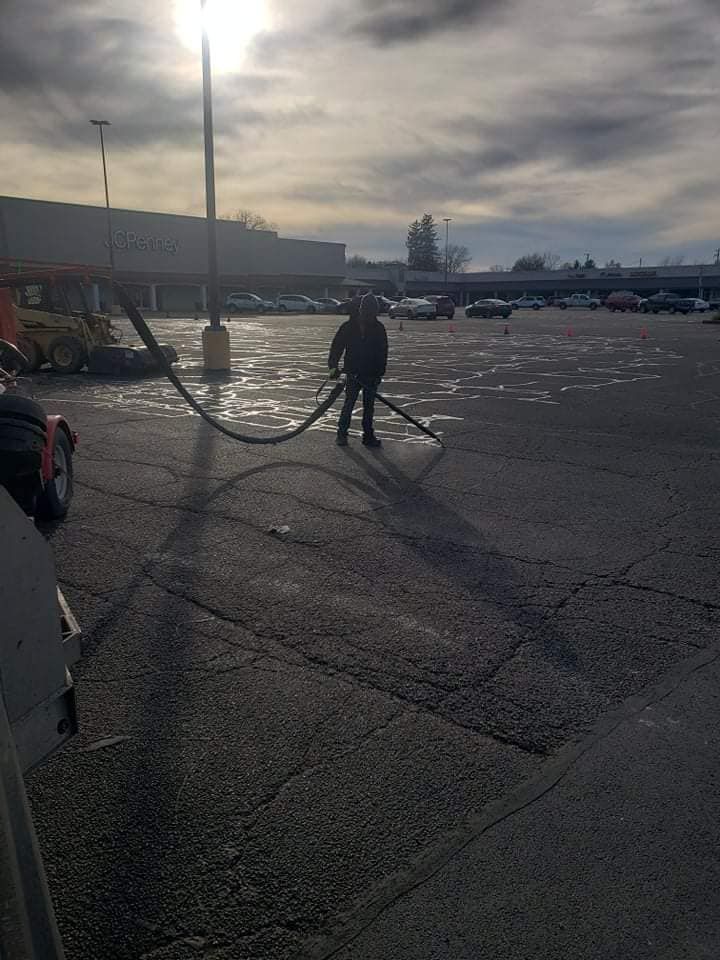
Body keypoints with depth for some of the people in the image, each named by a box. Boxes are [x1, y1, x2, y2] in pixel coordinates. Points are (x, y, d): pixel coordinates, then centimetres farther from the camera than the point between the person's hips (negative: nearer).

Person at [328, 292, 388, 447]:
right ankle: (342, 433, 10)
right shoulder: (348, 327, -3)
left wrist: (379, 373, 0)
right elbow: (336, 347, -1)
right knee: (349, 404, -2)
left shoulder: (379, 328, 0)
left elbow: (383, 353, 5)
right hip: (353, 373, -2)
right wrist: (333, 366, -14)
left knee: (369, 406, 8)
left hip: (371, 375, 2)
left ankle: (368, 436, 16)